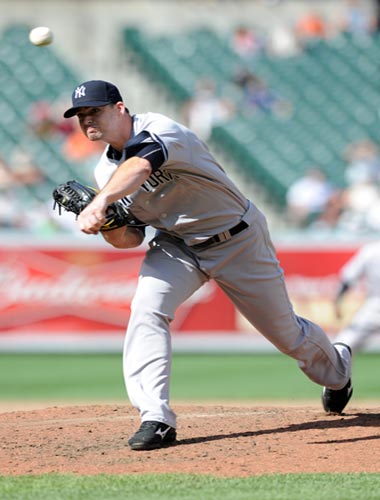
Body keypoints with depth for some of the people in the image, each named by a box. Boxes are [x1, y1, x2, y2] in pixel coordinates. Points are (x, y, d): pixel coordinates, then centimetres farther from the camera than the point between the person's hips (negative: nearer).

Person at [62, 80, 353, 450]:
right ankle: (156, 419, -27)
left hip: (238, 240, -5)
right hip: (177, 246, 5)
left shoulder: (158, 131, -28)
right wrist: (107, 226, -25)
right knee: (146, 309, -25)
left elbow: (138, 168, -51)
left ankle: (337, 367, 44)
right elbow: (130, 238, -2)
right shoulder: (105, 171, -4)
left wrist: (101, 201, -69)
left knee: (287, 333, 9)